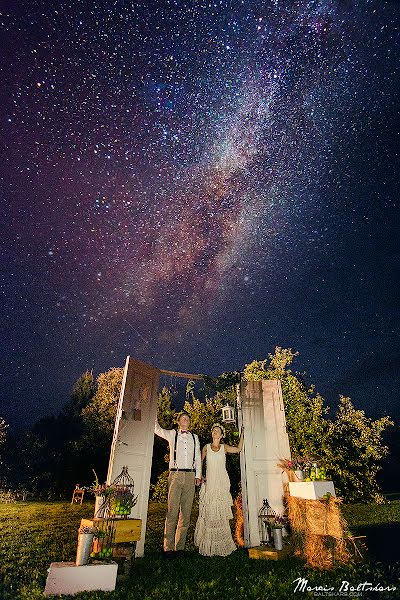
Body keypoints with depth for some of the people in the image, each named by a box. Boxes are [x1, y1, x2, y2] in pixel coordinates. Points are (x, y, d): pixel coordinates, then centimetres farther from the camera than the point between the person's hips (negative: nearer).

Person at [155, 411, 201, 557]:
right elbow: (157, 429, 7)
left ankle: (180, 547, 9)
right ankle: (168, 548, -3)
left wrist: (198, 475, 10)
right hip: (176, 475, -2)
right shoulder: (172, 434, 12)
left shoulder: (194, 437, 18)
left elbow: (198, 457, 17)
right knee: (172, 511, -8)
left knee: (186, 512, 1)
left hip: (190, 476, 3)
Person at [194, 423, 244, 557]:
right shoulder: (206, 447, 7)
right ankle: (208, 545, 9)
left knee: (221, 513, 0)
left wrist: (242, 434, -8)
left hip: (222, 483, 0)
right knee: (208, 512, -3)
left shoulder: (224, 447, 6)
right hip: (209, 483, 0)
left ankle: (221, 546, 11)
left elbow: (239, 449, -7)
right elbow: (200, 461, 17)